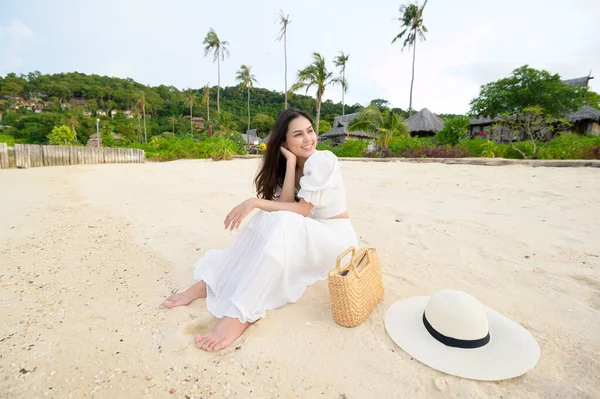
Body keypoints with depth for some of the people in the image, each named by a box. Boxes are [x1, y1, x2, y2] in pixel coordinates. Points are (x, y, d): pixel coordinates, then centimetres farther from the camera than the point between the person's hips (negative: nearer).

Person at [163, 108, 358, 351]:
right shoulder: (286, 166, 2)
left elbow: (302, 209, -22)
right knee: (266, 220, -20)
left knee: (283, 224, -33)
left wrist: (255, 202, -26)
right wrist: (290, 163, -17)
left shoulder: (322, 160, -17)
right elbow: (285, 206, -15)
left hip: (336, 238, -6)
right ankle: (209, 284, -15)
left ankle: (240, 316, -36)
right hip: (307, 236, 6)